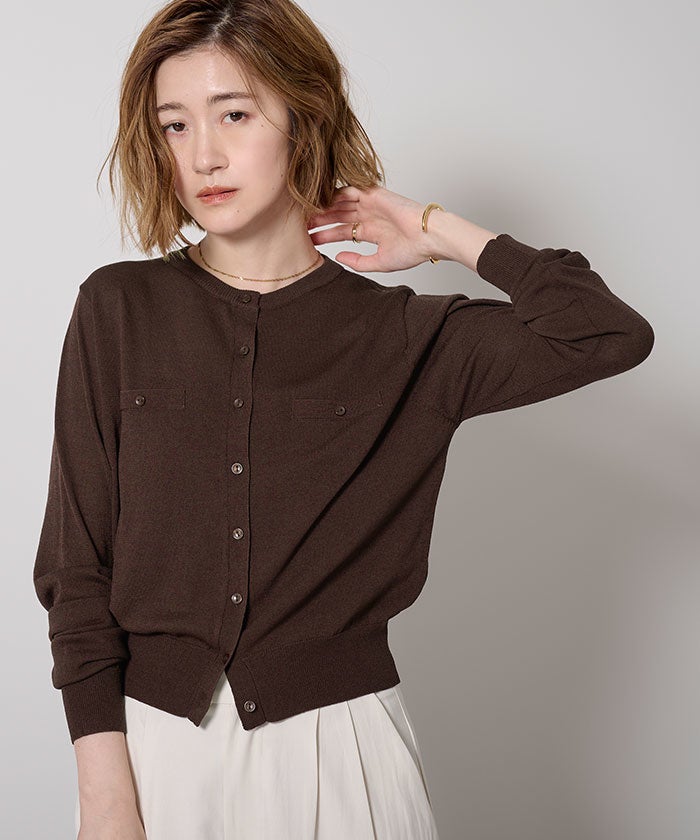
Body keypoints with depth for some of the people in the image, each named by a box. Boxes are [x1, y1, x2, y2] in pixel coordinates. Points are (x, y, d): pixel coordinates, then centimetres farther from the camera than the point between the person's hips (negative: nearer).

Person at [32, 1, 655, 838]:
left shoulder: (404, 336, -2)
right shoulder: (118, 311, -2)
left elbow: (613, 334, -12)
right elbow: (75, 563, -2)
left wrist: (441, 235, -4)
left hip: (338, 742, 0)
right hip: (152, 736, 0)